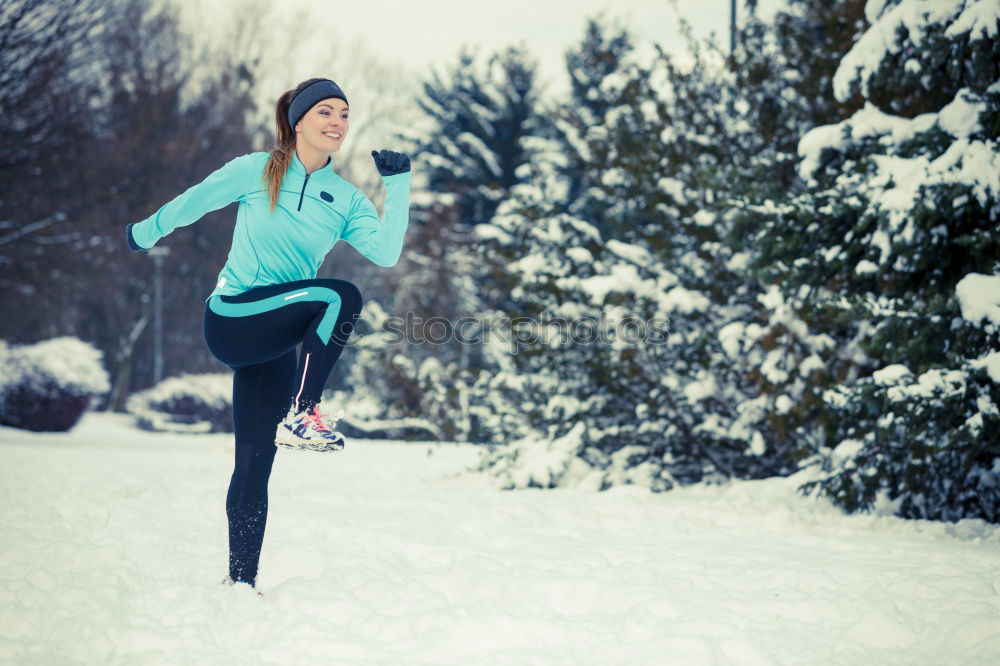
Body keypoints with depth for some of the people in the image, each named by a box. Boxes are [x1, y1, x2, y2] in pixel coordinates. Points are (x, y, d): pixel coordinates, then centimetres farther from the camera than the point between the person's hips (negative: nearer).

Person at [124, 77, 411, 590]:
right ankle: (302, 414, -24)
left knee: (255, 462, 4)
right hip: (232, 319, -5)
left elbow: (387, 253, -9)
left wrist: (398, 183, -13)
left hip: (275, 339, 5)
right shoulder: (256, 171, -3)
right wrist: (146, 233, 21)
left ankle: (241, 580, 9)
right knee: (341, 297, -28)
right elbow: (193, 202, 10)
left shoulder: (346, 199, 6)